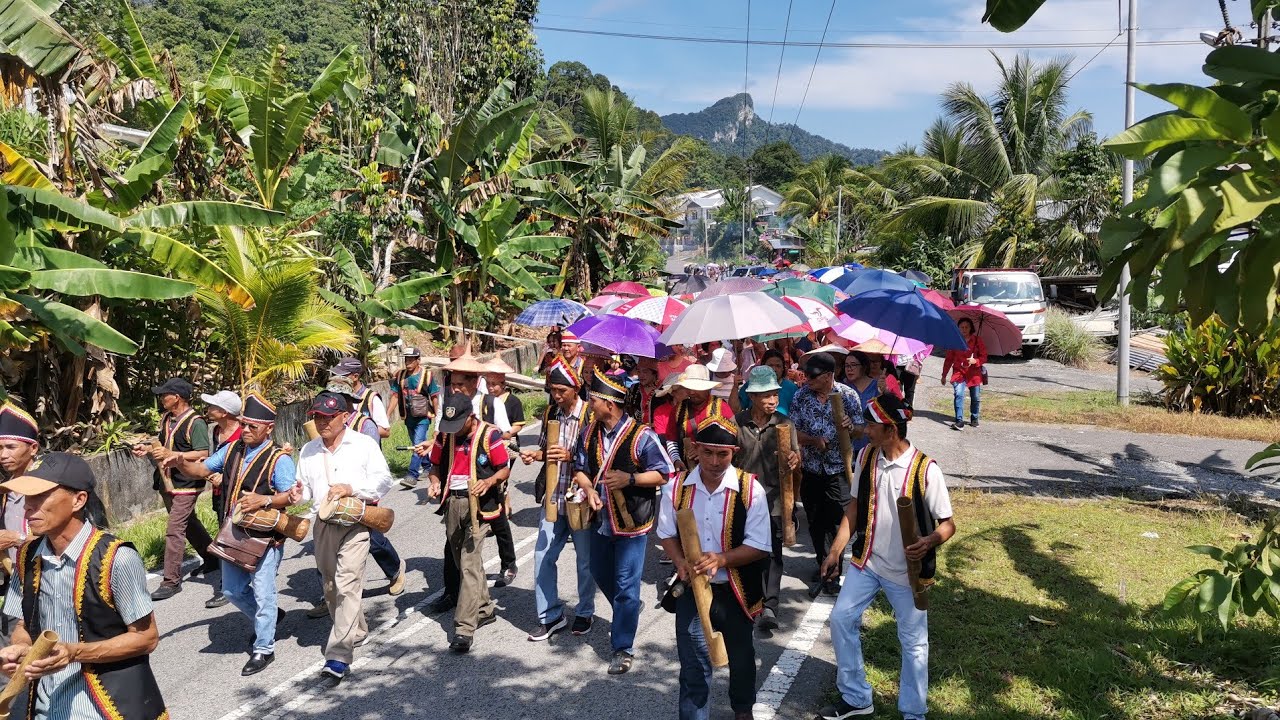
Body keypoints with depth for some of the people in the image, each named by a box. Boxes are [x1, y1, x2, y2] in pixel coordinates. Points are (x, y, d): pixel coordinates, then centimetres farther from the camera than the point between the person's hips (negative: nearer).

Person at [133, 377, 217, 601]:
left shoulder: (195, 423, -17)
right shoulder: (166, 419, 10)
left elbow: (203, 454, -22)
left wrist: (171, 454, -26)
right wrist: (148, 450, 4)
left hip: (186, 484, -9)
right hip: (167, 481, 9)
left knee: (174, 531, -10)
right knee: (189, 524, 20)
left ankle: (172, 581, -5)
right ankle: (211, 559, 37)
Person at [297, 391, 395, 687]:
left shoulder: (363, 444, -2)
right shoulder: (308, 451, 14)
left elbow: (383, 479, -6)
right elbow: (305, 487, 17)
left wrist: (350, 488, -19)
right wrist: (298, 494, -7)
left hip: (355, 523, -6)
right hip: (323, 526, 6)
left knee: (347, 585, -16)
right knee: (330, 587, 15)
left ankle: (339, 656, -17)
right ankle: (356, 632, 37)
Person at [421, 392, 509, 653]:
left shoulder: (489, 435, -10)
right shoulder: (444, 435, 4)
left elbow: (505, 469, -5)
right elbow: (436, 465, 16)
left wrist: (488, 482, -23)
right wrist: (435, 482, -5)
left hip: (478, 504, -6)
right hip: (452, 502, 6)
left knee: (469, 564, -12)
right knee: (462, 562, 17)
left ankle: (464, 629, -11)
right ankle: (485, 609, 36)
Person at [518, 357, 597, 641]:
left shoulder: (590, 414, -13)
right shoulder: (550, 413, 5)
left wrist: (571, 455, -26)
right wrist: (535, 454, -4)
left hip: (580, 496, -5)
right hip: (554, 496, 5)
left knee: (585, 559, 10)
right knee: (543, 556, 7)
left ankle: (585, 612, 29)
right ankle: (550, 616, 21)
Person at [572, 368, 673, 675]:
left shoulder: (641, 436, -17)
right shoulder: (590, 434, 2)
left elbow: (664, 474, -11)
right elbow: (580, 469, 12)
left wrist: (630, 479, -23)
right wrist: (589, 489, -8)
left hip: (631, 522, -7)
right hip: (601, 519, 7)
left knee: (626, 586, -2)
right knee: (601, 575, 22)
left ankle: (623, 649, 10)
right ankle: (626, 616, 49)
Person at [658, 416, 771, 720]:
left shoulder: (750, 489, -17)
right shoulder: (677, 487, -10)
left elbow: (759, 546, -15)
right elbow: (667, 533, 3)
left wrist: (721, 559, -30)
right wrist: (680, 561, -16)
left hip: (735, 591, 0)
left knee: (741, 657, 23)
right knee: (693, 663, 6)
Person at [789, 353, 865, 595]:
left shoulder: (848, 395, -7)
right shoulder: (801, 396, -2)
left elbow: (860, 430, -2)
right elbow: (794, 432, -1)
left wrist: (850, 427, -25)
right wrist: (814, 440, -20)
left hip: (838, 470, -3)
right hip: (810, 469, 3)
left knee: (837, 524, -3)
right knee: (815, 523, 13)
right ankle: (824, 566, 30)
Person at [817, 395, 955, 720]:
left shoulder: (925, 470, -19)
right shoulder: (866, 457, -4)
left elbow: (947, 523, -13)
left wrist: (929, 542, -34)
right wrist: (835, 551, 4)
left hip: (907, 570, -5)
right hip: (866, 562, 5)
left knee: (913, 642, 9)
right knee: (841, 619, 8)